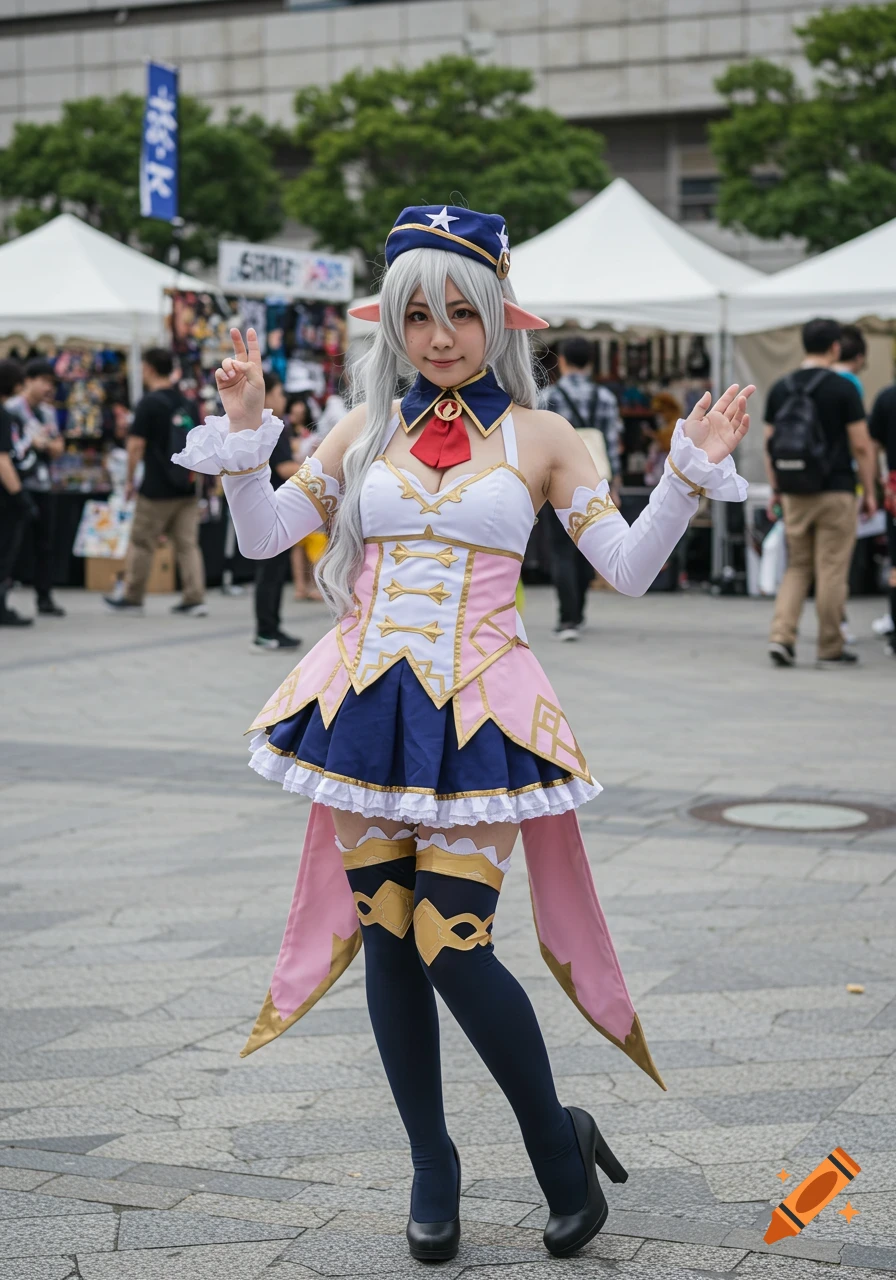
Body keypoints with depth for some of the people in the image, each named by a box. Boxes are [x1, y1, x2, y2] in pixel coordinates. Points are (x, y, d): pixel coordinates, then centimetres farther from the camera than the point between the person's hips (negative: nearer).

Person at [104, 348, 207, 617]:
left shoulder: (149, 403, -11)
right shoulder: (185, 402, 9)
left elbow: (136, 445, -13)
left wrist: (130, 480, -3)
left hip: (157, 488, -6)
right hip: (187, 486, 6)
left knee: (141, 543, 6)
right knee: (187, 543, 6)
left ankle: (133, 598, 14)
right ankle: (195, 599, 1)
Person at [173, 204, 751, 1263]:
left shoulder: (537, 436, 5)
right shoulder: (367, 430, 10)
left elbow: (629, 568, 2)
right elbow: (264, 535, 10)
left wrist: (692, 471, -8)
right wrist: (245, 430, -2)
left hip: (476, 714, -3)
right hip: (367, 704, 3)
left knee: (453, 948, -10)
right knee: (387, 944, 6)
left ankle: (559, 1145, 15)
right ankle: (432, 1170, 24)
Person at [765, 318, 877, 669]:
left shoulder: (780, 388, 6)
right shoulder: (842, 388, -8)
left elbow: (769, 444, 9)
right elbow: (861, 446, -8)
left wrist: (776, 488, 17)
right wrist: (869, 492, 0)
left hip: (794, 494, 4)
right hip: (835, 492, -4)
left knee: (797, 567, 14)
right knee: (832, 571, 2)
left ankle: (781, 636, -2)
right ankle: (830, 650, 8)